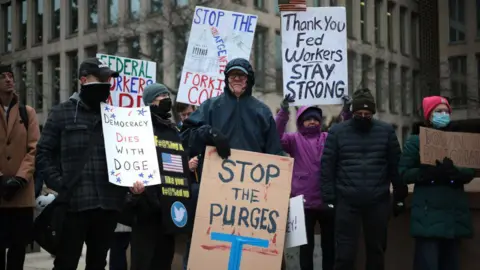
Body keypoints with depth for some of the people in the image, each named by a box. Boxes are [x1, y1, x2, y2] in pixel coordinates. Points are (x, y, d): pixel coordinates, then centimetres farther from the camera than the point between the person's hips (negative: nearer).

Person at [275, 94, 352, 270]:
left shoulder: (329, 138, 9)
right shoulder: (295, 140, 3)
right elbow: (276, 136, -12)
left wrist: (346, 112, -15)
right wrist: (283, 111, -24)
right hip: (304, 201, -2)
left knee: (329, 243, 13)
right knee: (306, 244, 10)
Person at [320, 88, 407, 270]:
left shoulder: (386, 131, 4)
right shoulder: (337, 132, 1)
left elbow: (396, 166, 7)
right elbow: (327, 167, 0)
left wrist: (400, 196, 5)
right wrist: (328, 199, -5)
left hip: (378, 202, 2)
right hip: (346, 202, -1)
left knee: (377, 250, 13)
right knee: (345, 253, -1)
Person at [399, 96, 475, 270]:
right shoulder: (415, 141, 5)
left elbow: (470, 173, 7)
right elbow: (404, 174, -3)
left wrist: (454, 171, -16)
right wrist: (433, 172, -19)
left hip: (455, 213, 4)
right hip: (428, 214, -4)